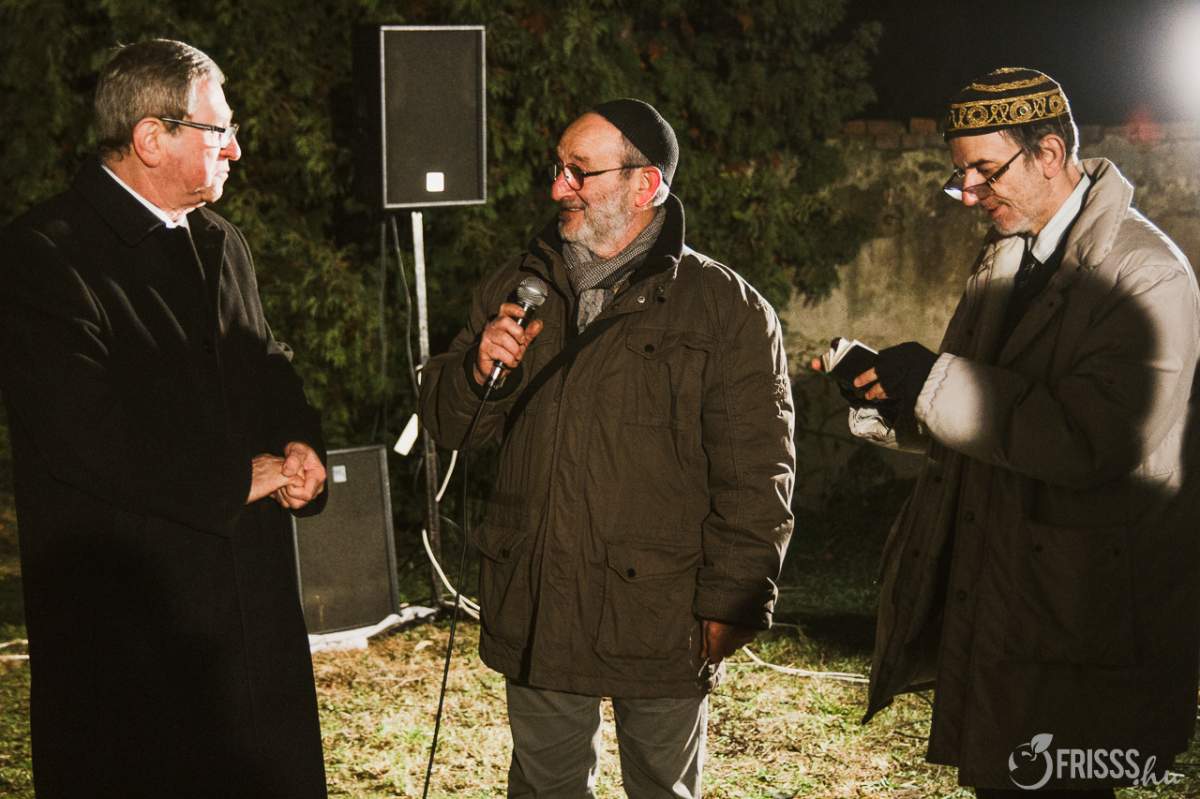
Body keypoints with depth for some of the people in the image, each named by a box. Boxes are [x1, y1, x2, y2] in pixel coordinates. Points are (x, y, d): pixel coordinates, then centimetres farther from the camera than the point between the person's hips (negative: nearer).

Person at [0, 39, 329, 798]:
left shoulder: (221, 244, 15)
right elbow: (88, 430, -22)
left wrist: (300, 447, -3)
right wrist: (238, 480, -13)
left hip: (249, 588, 8)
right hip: (126, 604, -7)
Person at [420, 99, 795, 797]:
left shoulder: (729, 311, -6)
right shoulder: (519, 288, 10)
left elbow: (756, 477, -8)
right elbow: (450, 425, 12)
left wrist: (730, 607, -12)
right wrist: (479, 368, -10)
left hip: (660, 617, -4)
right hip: (534, 609, 4)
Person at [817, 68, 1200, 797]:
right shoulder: (1003, 259, 11)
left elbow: (1092, 442, -29)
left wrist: (932, 380, -26)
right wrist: (886, 390, -4)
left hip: (1081, 619, -8)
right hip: (985, 597, 8)